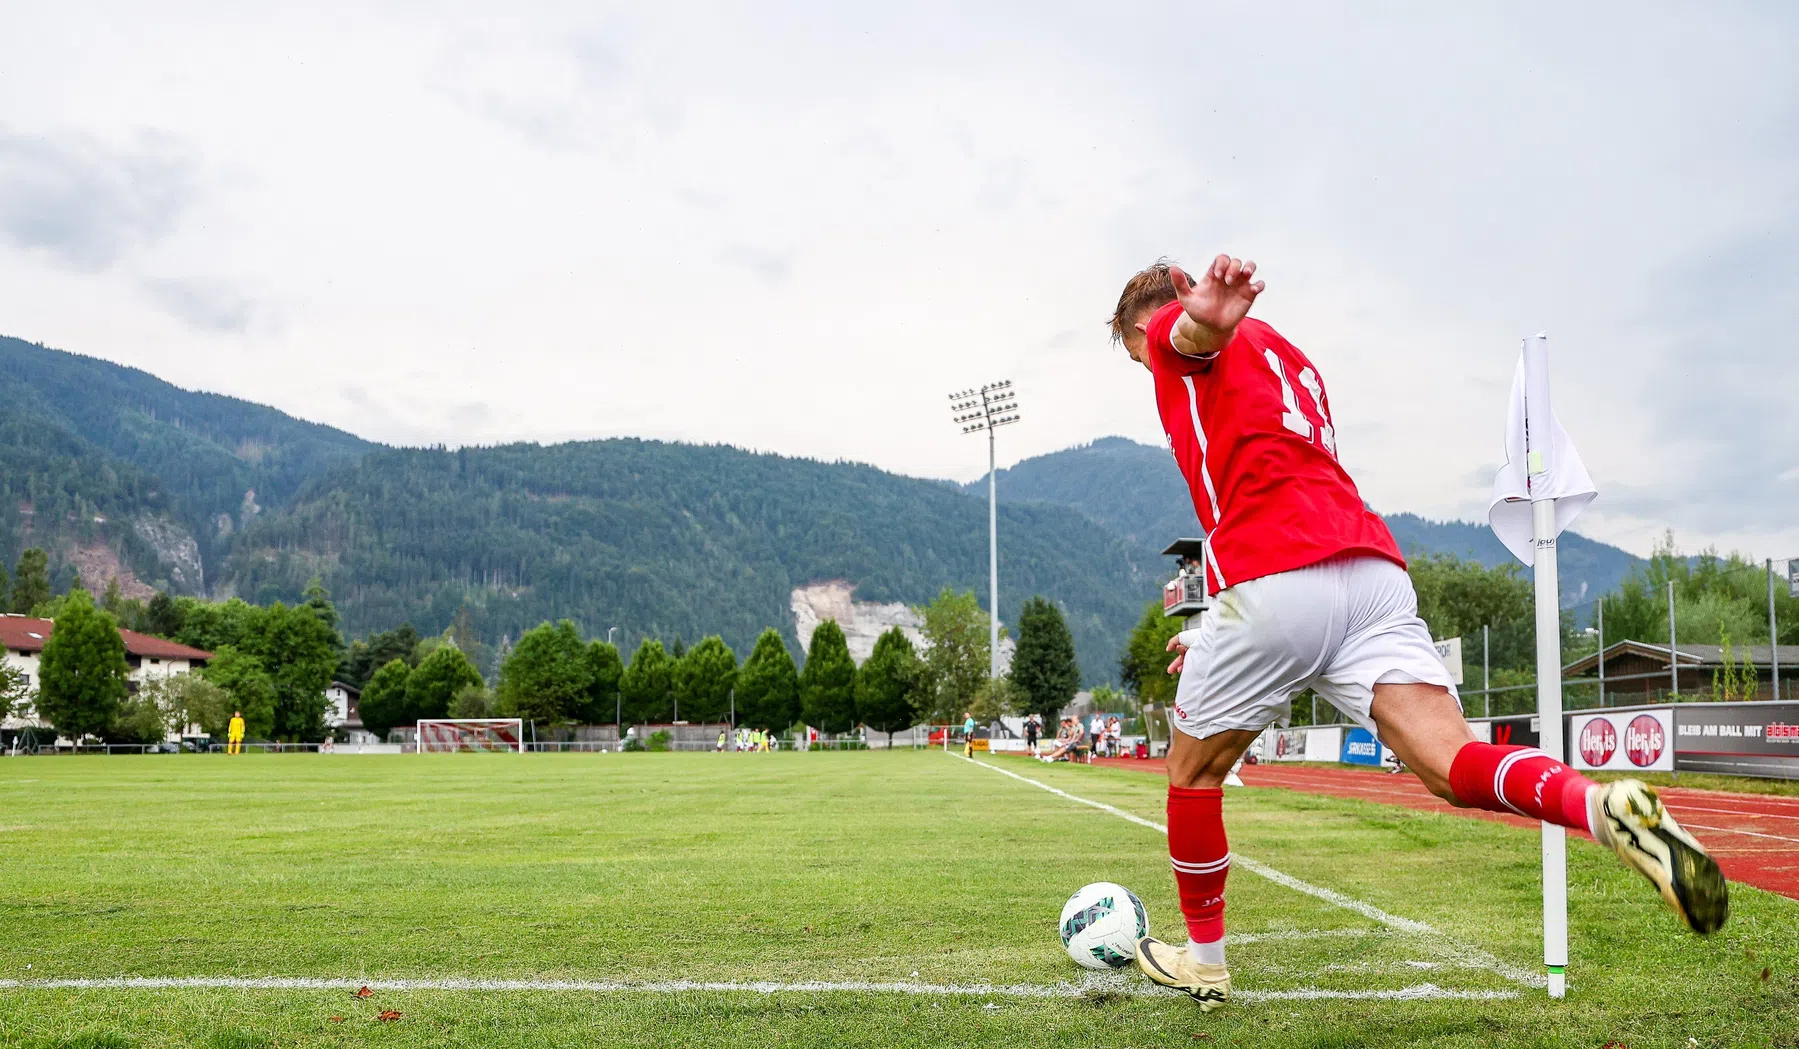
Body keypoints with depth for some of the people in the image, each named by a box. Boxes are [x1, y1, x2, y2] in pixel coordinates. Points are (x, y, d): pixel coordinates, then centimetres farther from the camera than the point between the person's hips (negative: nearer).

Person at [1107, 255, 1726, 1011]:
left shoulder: (1176, 338, 12)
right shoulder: (1289, 361, 36)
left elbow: (1196, 328, -17)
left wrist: (1208, 311, -43)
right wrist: (1221, 629, 41)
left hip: (1273, 583, -6)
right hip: (1376, 571, 6)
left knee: (1193, 771, 15)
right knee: (1451, 764, -8)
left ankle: (1202, 961, 28)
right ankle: (1603, 806, -37)